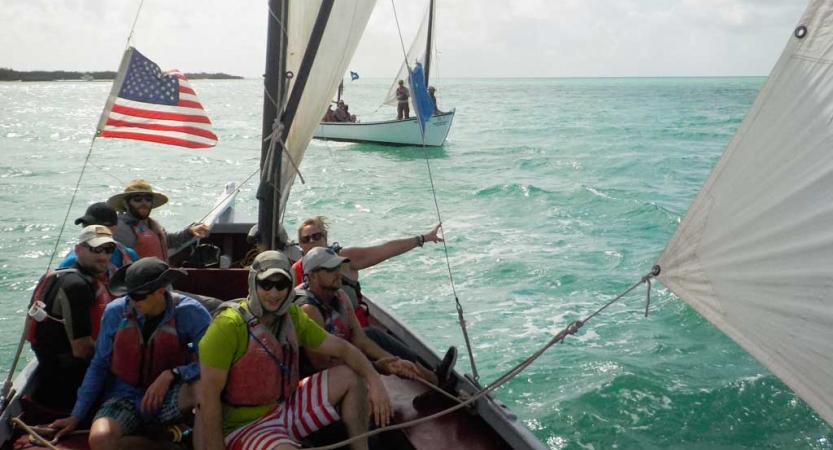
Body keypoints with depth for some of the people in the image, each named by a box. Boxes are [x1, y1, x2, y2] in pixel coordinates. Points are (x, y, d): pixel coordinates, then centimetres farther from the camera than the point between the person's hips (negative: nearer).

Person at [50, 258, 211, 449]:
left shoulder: (189, 313, -13)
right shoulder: (115, 312, -6)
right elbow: (99, 366, 6)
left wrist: (171, 375, -29)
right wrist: (77, 416, 7)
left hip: (167, 399, -2)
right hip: (125, 397, 2)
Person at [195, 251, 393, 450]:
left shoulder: (292, 316, 3)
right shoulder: (228, 326, -20)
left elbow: (340, 347, 5)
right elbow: (208, 395, -19)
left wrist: (374, 380, -11)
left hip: (286, 407, 8)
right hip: (245, 425, -7)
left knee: (352, 377, 2)